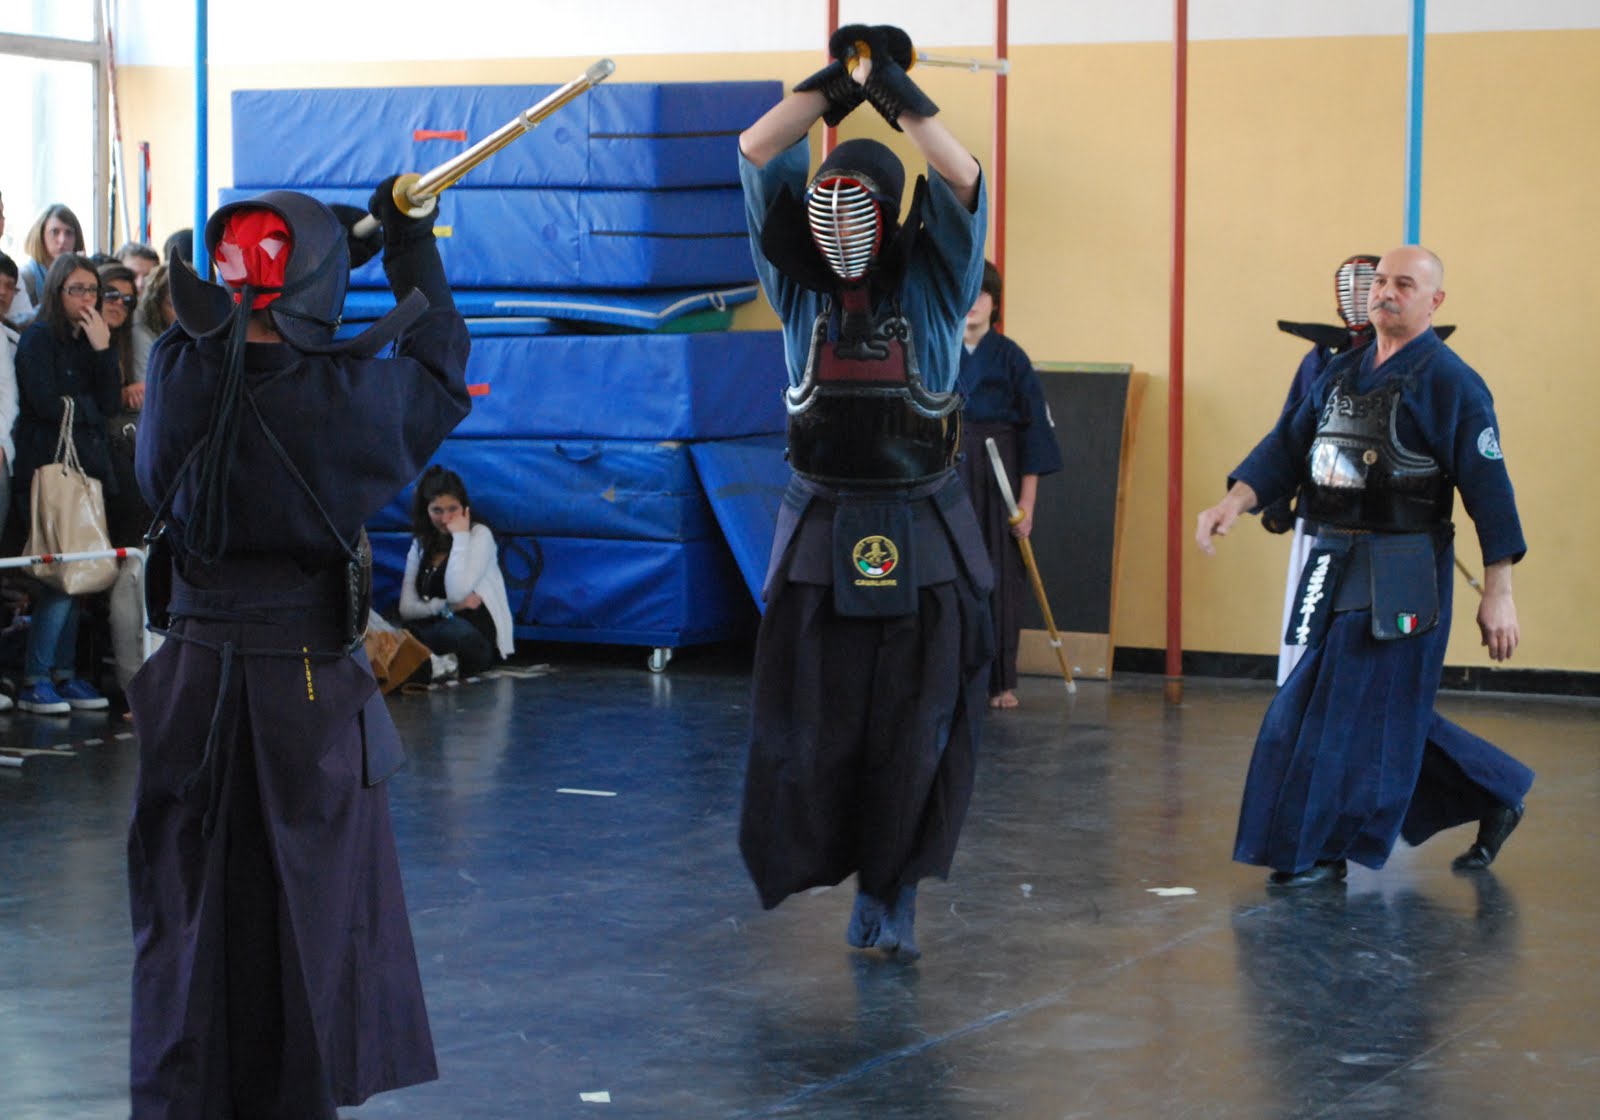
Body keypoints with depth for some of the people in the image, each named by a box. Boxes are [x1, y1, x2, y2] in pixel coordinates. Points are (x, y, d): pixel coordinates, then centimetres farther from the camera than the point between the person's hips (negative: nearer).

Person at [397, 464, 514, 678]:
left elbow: (457, 593, -15)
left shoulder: (480, 534, 2)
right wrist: (447, 606, -13)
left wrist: (460, 536, -9)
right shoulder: (421, 544, 16)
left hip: (477, 638, -3)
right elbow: (406, 608, 5)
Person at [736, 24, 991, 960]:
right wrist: (837, 82, -3)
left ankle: (893, 894, 13)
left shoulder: (932, 288, 0)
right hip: (823, 532, 1)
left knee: (915, 731, 2)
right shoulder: (803, 287, 5)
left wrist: (894, 88, -12)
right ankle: (802, 860, 17)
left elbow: (964, 180, -14)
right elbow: (756, 155, 0)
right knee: (812, 723, -1)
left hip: (923, 538, -1)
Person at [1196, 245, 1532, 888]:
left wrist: (1498, 594, -14)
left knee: (1360, 713, -4)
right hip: (1336, 569, 8)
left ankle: (1323, 852, 6)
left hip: (1402, 580, -8)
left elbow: (1488, 487, -10)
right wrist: (1236, 500, -6)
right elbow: (1290, 444, 13)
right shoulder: (1343, 373, 14)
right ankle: (1494, 795, 28)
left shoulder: (1448, 383, -8)